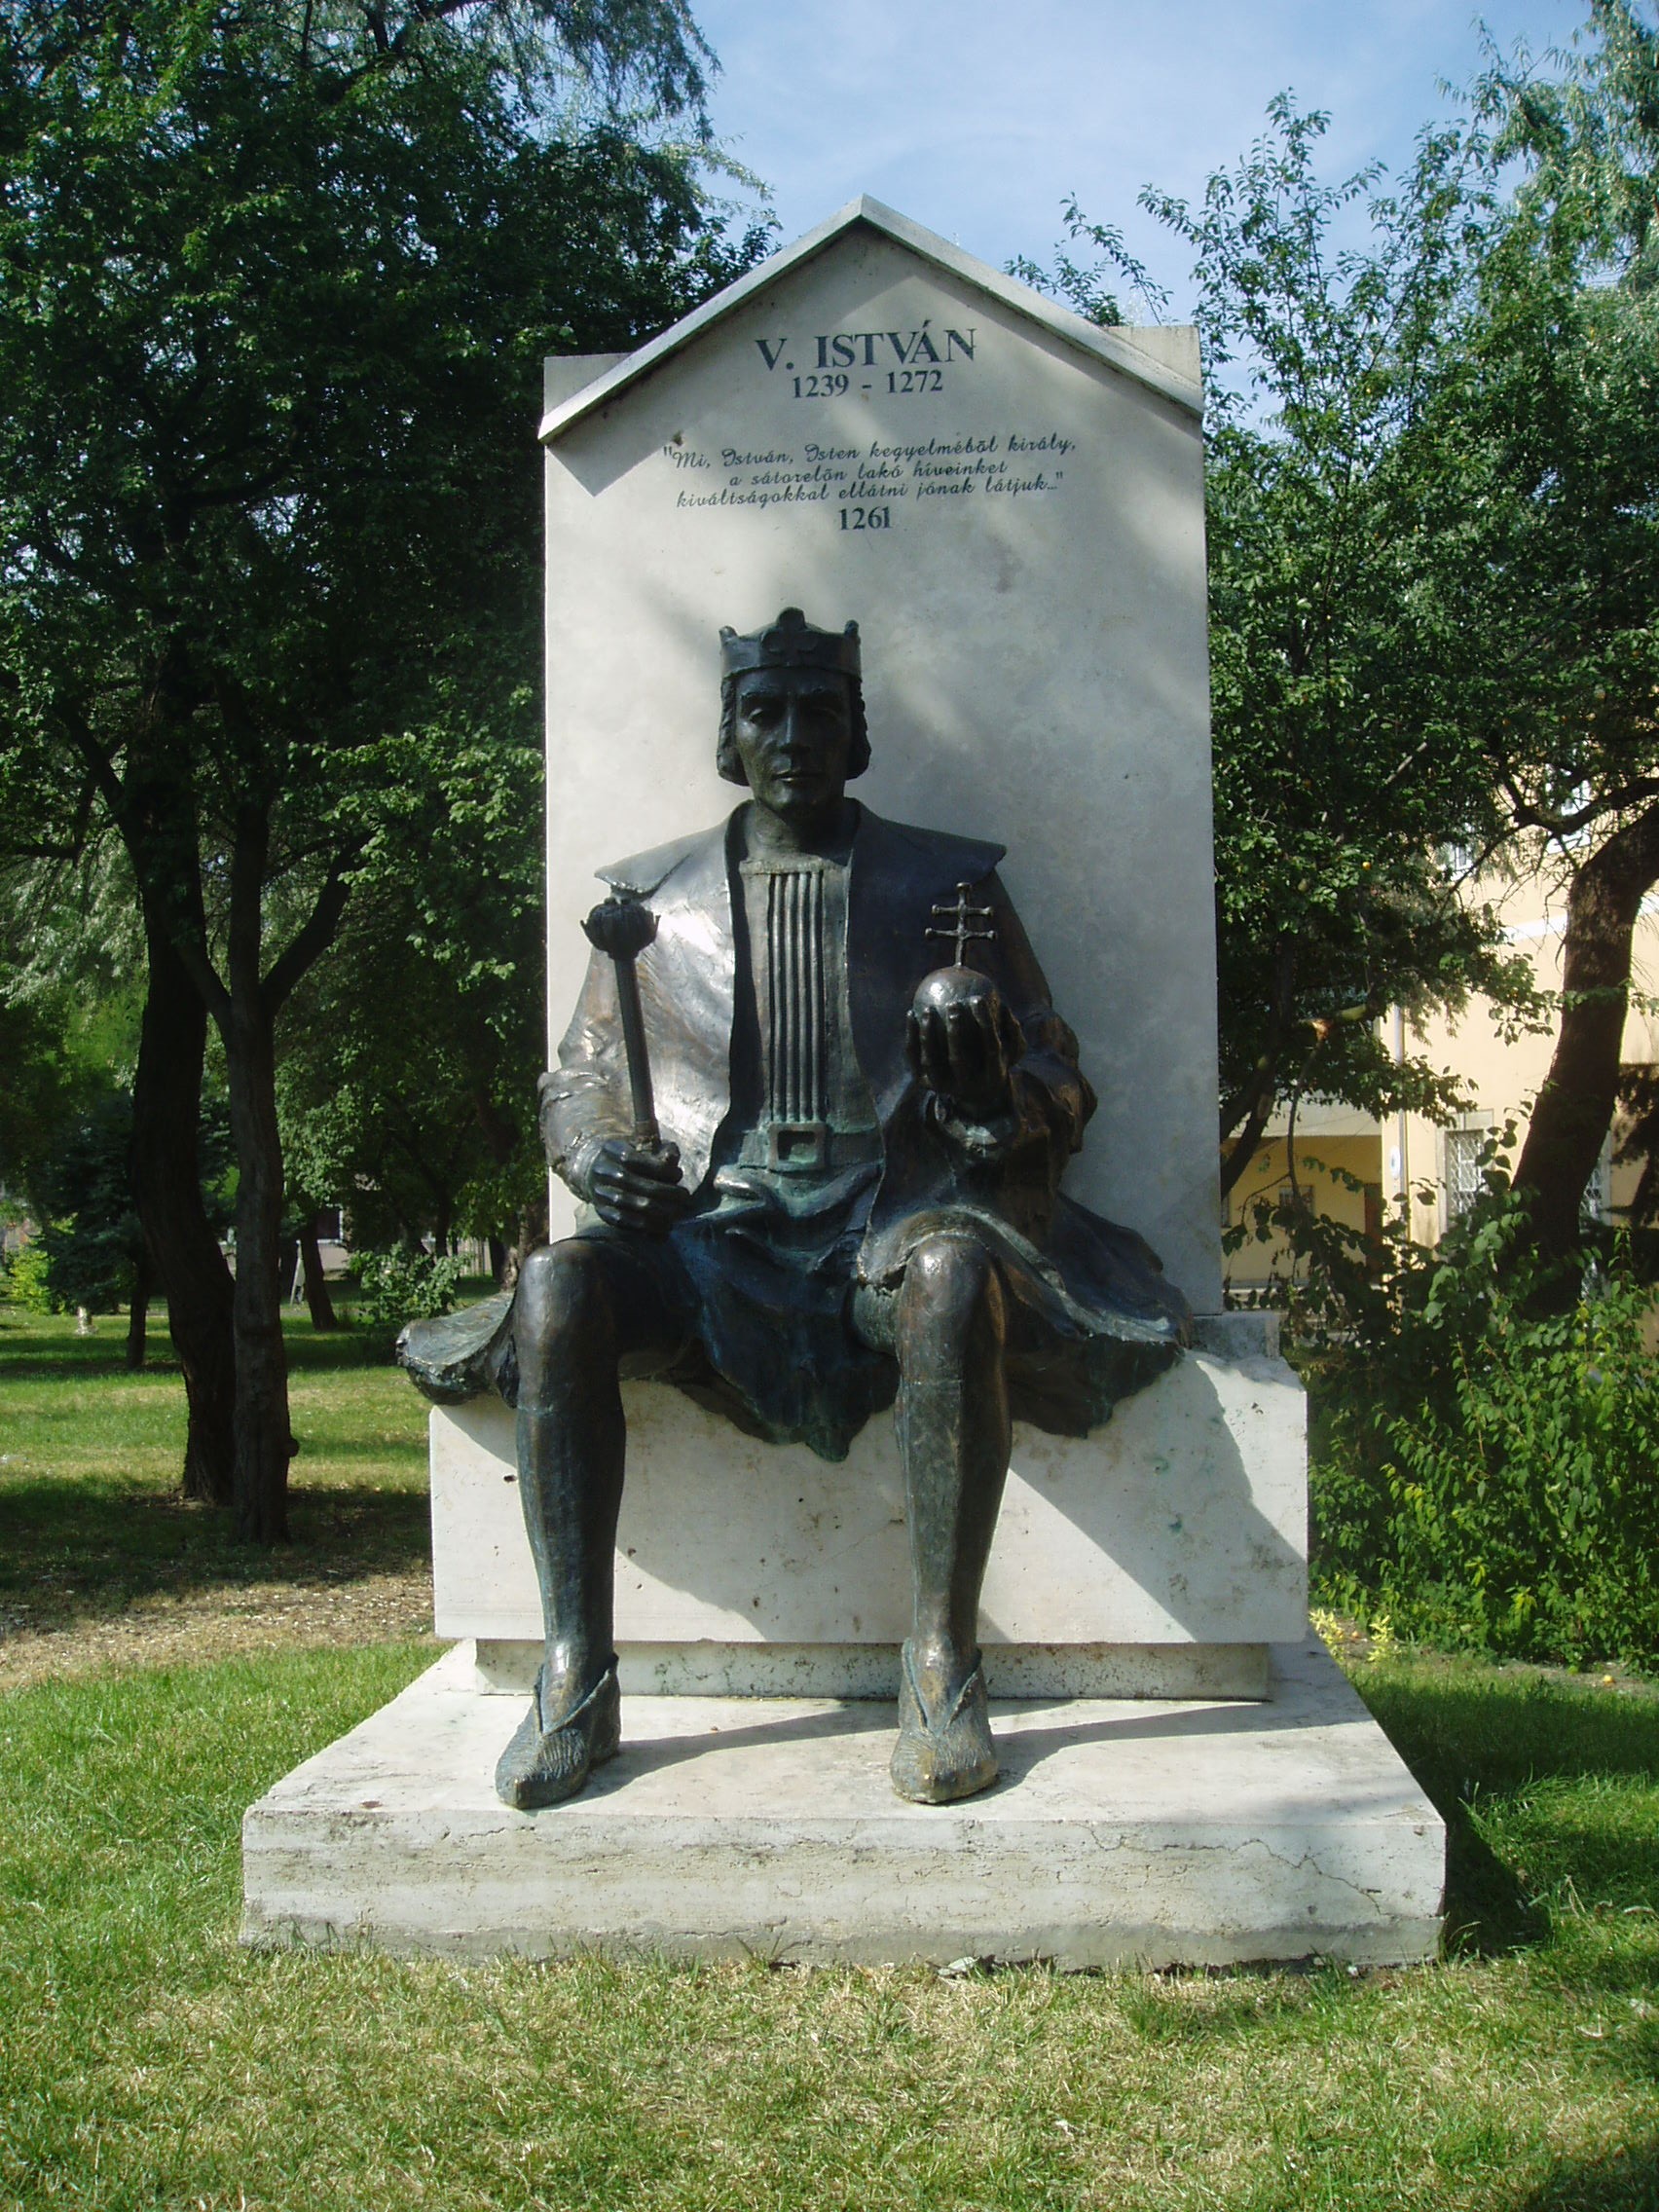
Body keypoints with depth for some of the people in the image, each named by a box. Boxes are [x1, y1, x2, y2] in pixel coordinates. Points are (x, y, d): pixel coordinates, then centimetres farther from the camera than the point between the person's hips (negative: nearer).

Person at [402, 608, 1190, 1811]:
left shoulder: (948, 883, 12)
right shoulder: (654, 895, 17)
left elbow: (1064, 1098, 9)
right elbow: (578, 1079, 20)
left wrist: (992, 1070, -16)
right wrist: (596, 1152, -4)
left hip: (894, 1220, -2)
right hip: (716, 1234, 2)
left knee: (952, 1273, -37)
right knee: (560, 1282, -28)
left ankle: (943, 1663, -29)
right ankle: (577, 1676, -24)